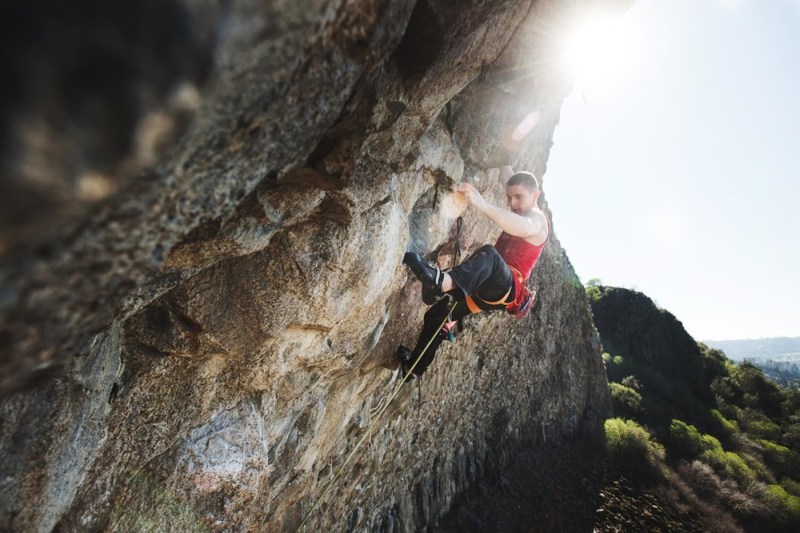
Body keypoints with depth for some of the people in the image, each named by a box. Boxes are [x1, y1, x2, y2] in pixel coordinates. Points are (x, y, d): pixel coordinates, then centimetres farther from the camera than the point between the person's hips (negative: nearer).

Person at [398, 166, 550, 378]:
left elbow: (524, 228, -34)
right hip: (488, 287, 9)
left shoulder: (537, 219, -6)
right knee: (438, 313, 13)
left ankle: (442, 281, -67)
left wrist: (483, 205, -49)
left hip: (507, 287, -9)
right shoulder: (521, 211, 21)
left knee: (488, 253, -39)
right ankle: (413, 366, 24)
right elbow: (507, 177, 32)